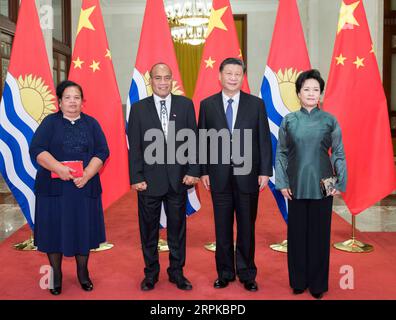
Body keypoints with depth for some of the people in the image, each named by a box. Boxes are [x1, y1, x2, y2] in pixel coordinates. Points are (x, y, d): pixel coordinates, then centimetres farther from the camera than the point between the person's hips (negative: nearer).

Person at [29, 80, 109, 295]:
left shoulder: (91, 124, 9)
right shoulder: (50, 122, 4)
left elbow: (102, 151, -1)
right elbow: (36, 150, -7)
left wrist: (87, 174, -16)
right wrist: (59, 168, -22)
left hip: (85, 187, 1)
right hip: (54, 187, -1)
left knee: (84, 229, 7)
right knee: (55, 229, 4)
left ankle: (83, 273, 23)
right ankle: (56, 275, 19)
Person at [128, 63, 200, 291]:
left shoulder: (185, 105, 3)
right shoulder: (139, 108, 2)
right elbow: (134, 146, 0)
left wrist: (193, 171, -5)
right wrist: (136, 177, -5)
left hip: (178, 179, 1)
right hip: (149, 180, 0)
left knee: (177, 228, 11)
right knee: (149, 230, 10)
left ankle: (177, 272, 27)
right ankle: (151, 273, 27)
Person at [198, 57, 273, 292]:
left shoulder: (256, 104, 2)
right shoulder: (207, 104, 4)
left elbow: (264, 140, 1)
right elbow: (203, 140, 4)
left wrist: (265, 172, -4)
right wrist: (204, 171, -1)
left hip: (248, 174, 0)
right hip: (219, 175, 1)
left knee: (247, 227, 9)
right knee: (223, 228, 10)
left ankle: (247, 274, 24)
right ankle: (225, 273, 25)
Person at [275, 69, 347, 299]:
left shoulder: (330, 121, 1)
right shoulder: (289, 121, 3)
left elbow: (339, 153, 2)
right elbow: (281, 153, 5)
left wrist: (340, 183, -3)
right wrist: (282, 182, -1)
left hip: (322, 185, -1)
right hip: (296, 185, 1)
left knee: (319, 232, 6)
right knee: (297, 232, 7)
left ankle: (318, 283, 19)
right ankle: (299, 281, 22)